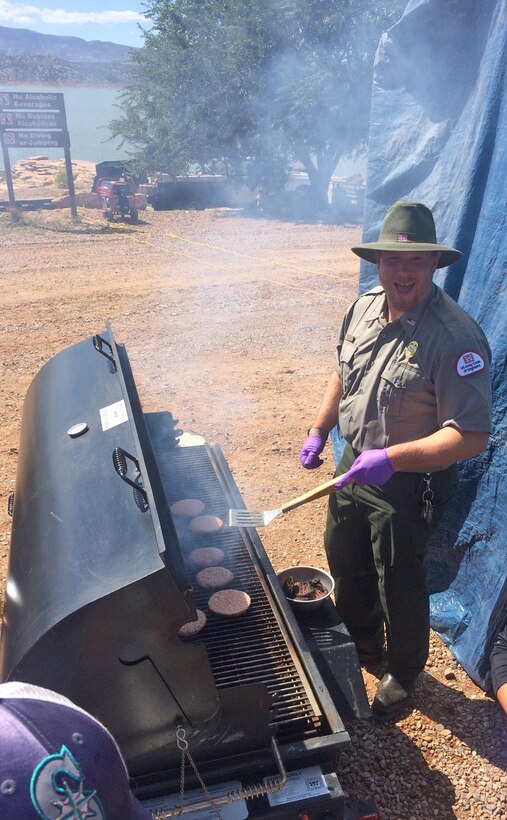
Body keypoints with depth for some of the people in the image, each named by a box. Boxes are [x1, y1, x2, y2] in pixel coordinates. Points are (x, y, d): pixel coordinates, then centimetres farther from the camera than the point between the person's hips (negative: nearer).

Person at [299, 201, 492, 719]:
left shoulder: (455, 337, -27)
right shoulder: (365, 307, -3)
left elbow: (471, 435, -28)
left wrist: (391, 458, -35)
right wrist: (319, 430, 6)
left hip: (408, 484, -7)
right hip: (354, 463, 7)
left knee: (398, 584, 12)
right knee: (344, 559, 25)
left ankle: (403, 675, 42)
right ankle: (362, 642, 54)